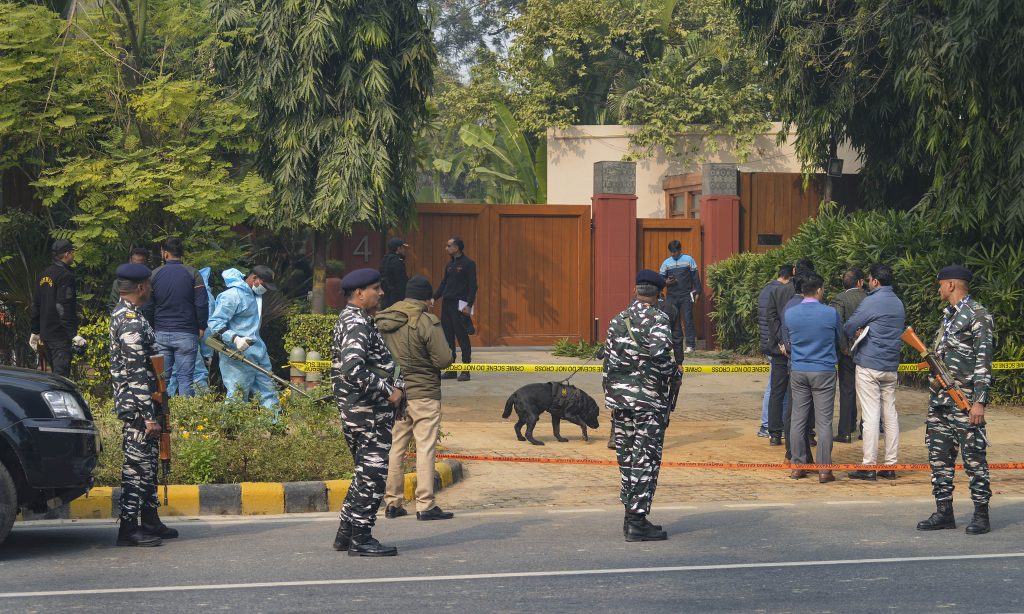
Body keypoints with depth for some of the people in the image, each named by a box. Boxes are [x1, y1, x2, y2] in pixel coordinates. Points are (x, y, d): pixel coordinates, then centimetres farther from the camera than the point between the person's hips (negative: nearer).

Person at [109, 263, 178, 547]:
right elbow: (137, 374, -23)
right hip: (137, 406, -10)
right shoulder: (132, 322, -19)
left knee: (147, 463, 16)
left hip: (134, 405, 10)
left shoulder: (123, 314, 14)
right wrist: (148, 416, -22)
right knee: (137, 464, -6)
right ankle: (128, 528, -2)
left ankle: (150, 522, 25)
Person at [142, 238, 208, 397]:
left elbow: (147, 306, 4)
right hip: (186, 334, -2)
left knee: (162, 378, 8)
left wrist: (152, 328, 16)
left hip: (161, 334, 2)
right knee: (185, 378, 0)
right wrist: (201, 327, 4)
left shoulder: (154, 275, 2)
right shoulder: (192, 274, -4)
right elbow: (202, 304, -8)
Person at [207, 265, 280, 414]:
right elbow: (215, 323, -18)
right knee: (237, 396, -8)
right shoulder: (232, 296, -15)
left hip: (258, 353, 9)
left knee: (268, 391, 11)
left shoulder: (255, 295, 14)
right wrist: (235, 339, -30)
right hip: (238, 357, -9)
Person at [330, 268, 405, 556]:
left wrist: (393, 386, 11)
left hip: (354, 411, 11)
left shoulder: (348, 320, 17)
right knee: (372, 474, -5)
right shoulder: (357, 324, -17)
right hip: (369, 414, -11)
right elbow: (354, 370, -30)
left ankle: (346, 533, 22)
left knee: (366, 473, 18)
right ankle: (360, 539, 0)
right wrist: (388, 391, -20)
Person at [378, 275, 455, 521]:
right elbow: (444, 360, -16)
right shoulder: (427, 322, -14)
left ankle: (392, 502, 15)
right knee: (425, 447, -2)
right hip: (423, 393, -6)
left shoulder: (382, 320, 4)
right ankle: (425, 505, -4)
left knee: (394, 447, 12)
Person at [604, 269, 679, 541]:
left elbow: (609, 361, 11)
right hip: (649, 399, -6)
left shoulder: (617, 321, 10)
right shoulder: (658, 319, -10)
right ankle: (637, 522, -4)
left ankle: (630, 516, 19)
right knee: (646, 460, -3)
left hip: (619, 396, 6)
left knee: (627, 457, 13)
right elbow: (659, 354, -25)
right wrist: (673, 371, -5)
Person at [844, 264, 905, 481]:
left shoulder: (871, 302, -12)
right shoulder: (898, 304, 12)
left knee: (871, 416, -6)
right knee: (890, 414, 8)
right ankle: (890, 465, 10)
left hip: (869, 365, -7)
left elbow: (849, 328, -10)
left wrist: (859, 333, 13)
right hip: (891, 367, 7)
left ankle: (868, 466, -5)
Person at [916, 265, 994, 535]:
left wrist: (979, 401, -20)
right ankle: (944, 512, 15)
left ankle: (981, 515, 2)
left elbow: (984, 361, -14)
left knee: (973, 457, -4)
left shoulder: (978, 315, -9)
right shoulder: (948, 314, 17)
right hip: (939, 398, 9)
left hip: (964, 401, -9)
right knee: (939, 457, 9)